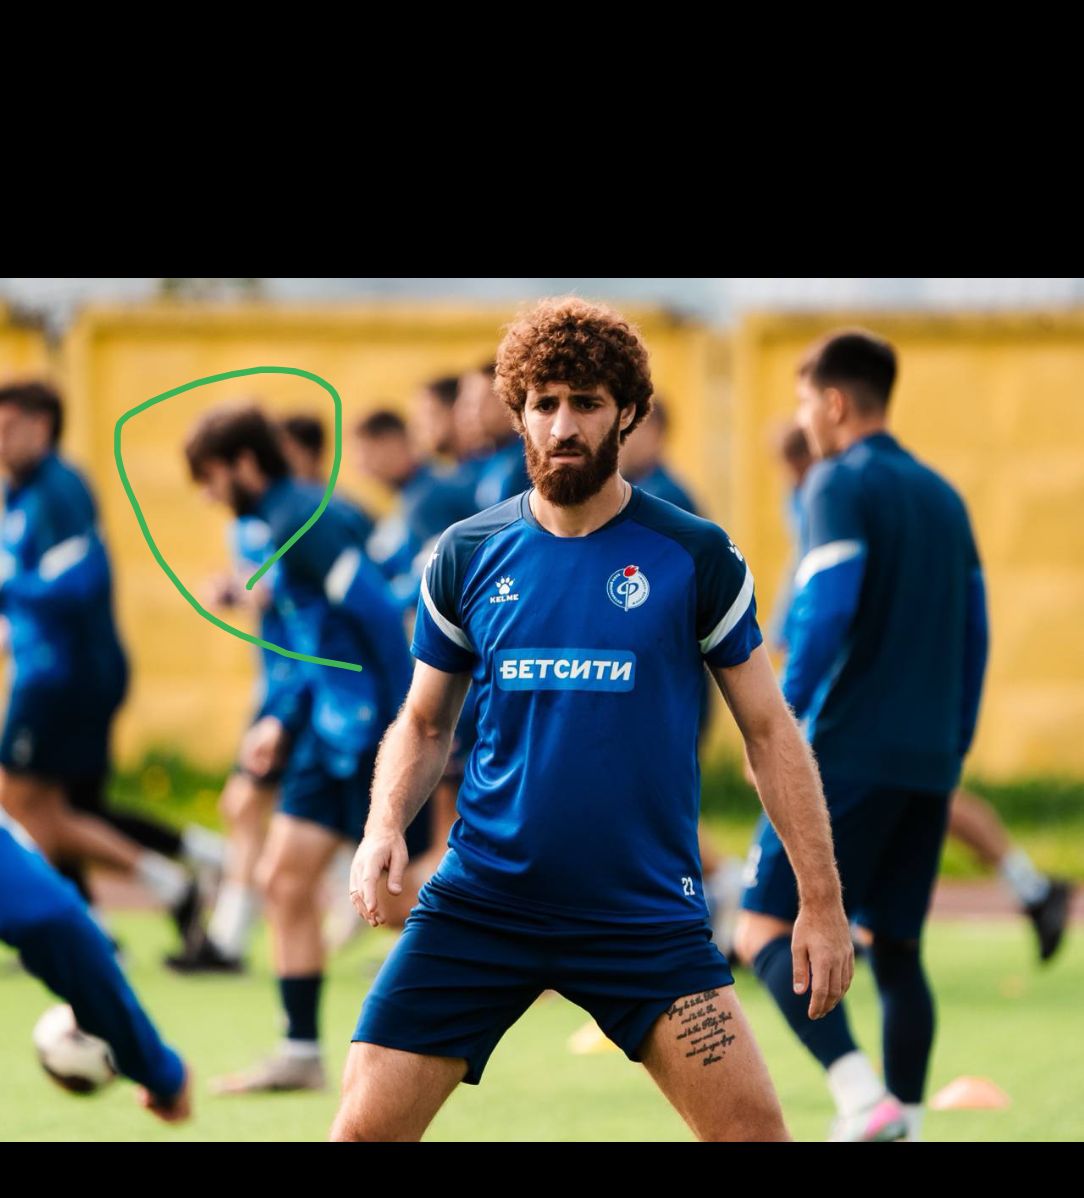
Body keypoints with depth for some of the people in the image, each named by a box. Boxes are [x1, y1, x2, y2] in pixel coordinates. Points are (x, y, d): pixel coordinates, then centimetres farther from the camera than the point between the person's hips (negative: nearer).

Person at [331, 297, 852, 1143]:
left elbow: (769, 730, 3)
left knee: (754, 1131, -13)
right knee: (366, 1129, -4)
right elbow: (423, 725, 15)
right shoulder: (467, 556, 4)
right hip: (478, 905, 2)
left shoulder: (695, 557, -2)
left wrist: (822, 903, -1)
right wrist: (385, 827, -5)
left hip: (647, 914, -2)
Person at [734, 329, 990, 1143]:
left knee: (767, 931, -7)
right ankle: (903, 1119, 9)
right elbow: (974, 635, 17)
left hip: (848, 754, -7)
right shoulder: (942, 496, 17)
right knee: (897, 951, 13)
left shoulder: (840, 485, -6)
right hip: (928, 762, 8)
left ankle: (861, 1094, -25)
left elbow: (826, 612, -17)